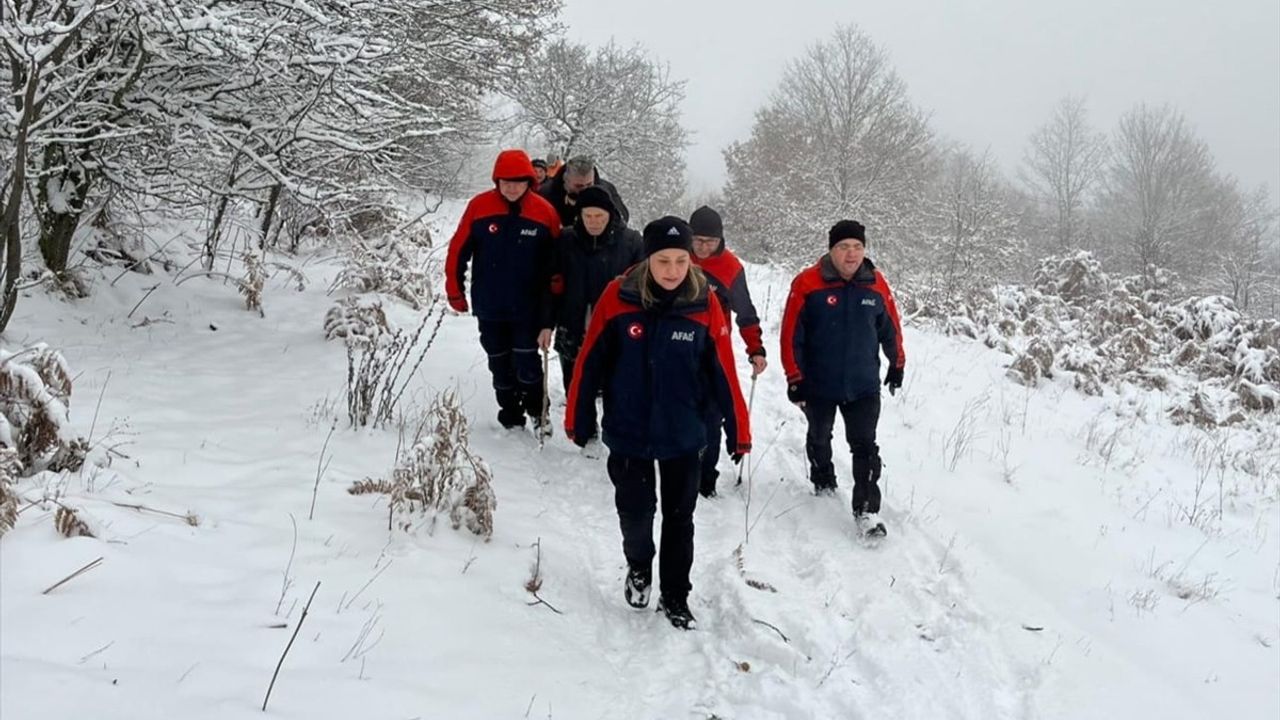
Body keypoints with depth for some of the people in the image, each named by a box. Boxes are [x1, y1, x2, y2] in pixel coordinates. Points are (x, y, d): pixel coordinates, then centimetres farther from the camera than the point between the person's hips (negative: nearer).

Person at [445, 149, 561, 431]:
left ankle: (537, 412, 24)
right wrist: (455, 292, 5)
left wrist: (549, 316, -6)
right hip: (489, 307, 2)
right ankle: (510, 416, 31)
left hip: (528, 308, -2)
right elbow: (458, 251, 0)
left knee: (527, 364, -1)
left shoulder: (545, 212, -10)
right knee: (500, 365, 13)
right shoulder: (479, 206, -9)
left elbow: (553, 264, -5)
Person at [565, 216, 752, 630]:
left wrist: (738, 430, 0)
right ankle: (638, 567, 42)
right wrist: (578, 420, 1)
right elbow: (590, 362, -5)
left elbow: (723, 373, -4)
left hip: (683, 436, 1)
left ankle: (675, 597, 30)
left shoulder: (705, 305, -11)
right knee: (634, 511, 11)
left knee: (679, 520, 12)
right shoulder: (618, 298, -13)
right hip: (627, 434, 0)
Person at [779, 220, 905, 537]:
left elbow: (890, 329, 9)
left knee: (865, 447, -5)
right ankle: (823, 485, 45)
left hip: (864, 386, 0)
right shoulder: (807, 283, -16)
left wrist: (897, 365, 18)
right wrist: (794, 378, -12)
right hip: (818, 385, 0)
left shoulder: (876, 285, -6)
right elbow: (791, 334, -13)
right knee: (819, 439, 21)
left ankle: (867, 509, 0)